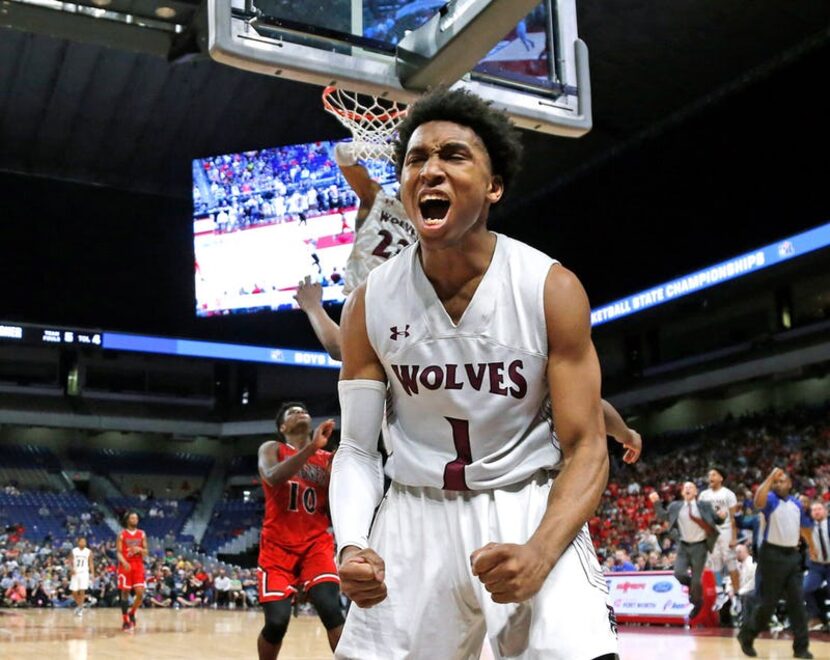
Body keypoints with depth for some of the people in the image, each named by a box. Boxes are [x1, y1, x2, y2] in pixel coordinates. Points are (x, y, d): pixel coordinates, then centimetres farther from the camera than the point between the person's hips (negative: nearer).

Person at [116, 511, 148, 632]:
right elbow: (118, 552, -6)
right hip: (126, 567, -2)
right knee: (125, 593, 0)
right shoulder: (122, 534, 0)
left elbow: (146, 552, 9)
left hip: (138, 566, 2)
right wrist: (124, 562, -24)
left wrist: (139, 549, -14)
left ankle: (131, 613, 17)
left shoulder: (142, 534, 8)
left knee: (140, 593, -7)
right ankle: (125, 621, 7)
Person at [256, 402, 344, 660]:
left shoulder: (328, 459, 10)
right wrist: (311, 447, -28)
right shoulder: (271, 449, 3)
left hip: (316, 543, 2)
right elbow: (273, 478, -22)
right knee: (277, 621, -10)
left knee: (330, 608, -21)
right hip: (278, 545, -1)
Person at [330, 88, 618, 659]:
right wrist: (351, 545, -19)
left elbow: (586, 449, -11)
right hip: (417, 515, 2)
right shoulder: (370, 305, -5)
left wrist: (540, 553, -28)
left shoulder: (552, 289, -11)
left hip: (531, 509, -2)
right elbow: (358, 448, 0)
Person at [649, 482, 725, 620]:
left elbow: (717, 520, 0)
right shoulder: (675, 506, 6)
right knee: (679, 574, -12)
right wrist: (656, 503, 1)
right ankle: (692, 586, 22)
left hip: (699, 546, -3)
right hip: (683, 546, 3)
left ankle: (697, 604, 23)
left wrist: (721, 516, -22)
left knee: (696, 579, -1)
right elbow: (663, 516, 13)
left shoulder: (704, 505, -1)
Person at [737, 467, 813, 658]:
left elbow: (804, 526, 27)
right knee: (768, 602, -2)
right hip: (773, 555, -6)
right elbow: (758, 502, -34)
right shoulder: (771, 500, -8)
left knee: (797, 602, 2)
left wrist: (811, 546, 37)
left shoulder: (797, 503, 11)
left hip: (792, 555, 6)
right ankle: (746, 635, 16)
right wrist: (770, 478, -36)